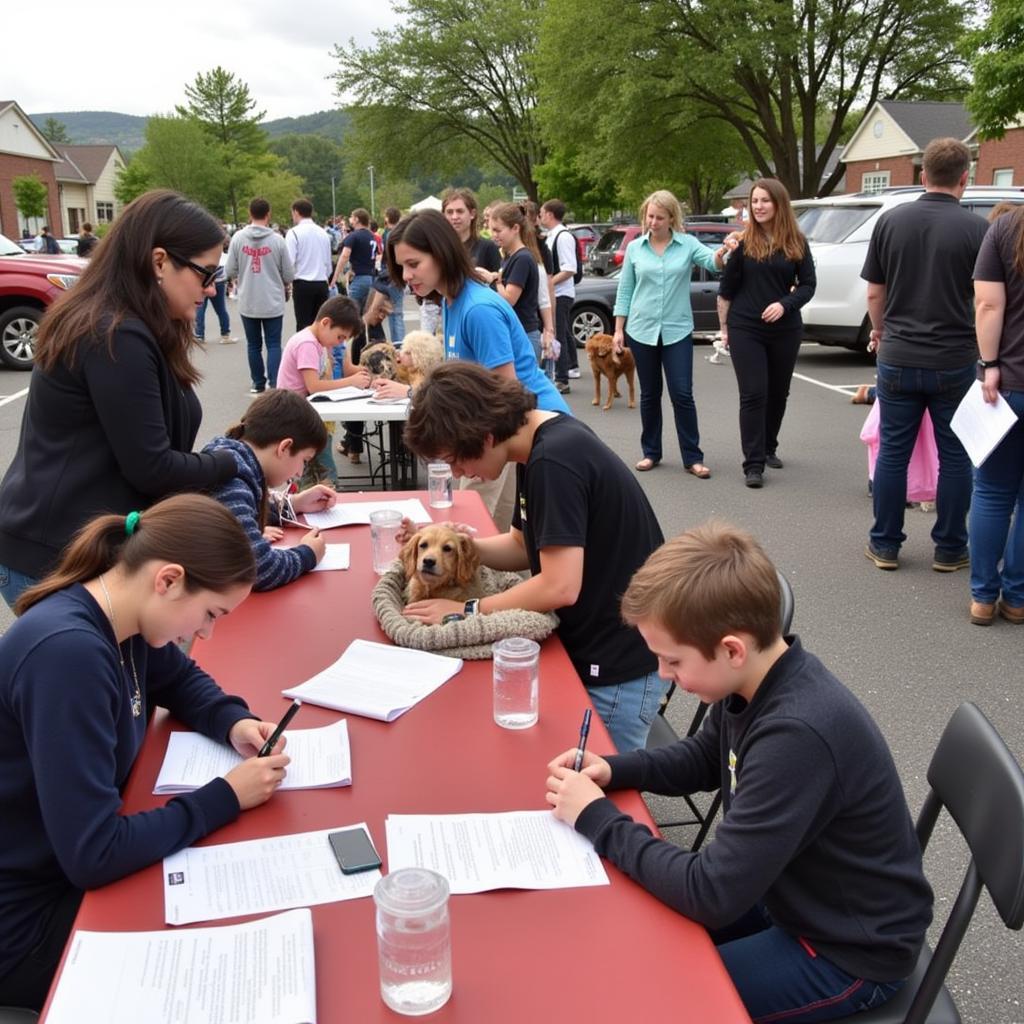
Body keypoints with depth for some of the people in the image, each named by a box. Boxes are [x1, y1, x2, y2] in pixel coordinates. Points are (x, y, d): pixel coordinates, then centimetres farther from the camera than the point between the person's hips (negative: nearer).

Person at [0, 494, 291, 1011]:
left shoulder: (122, 620, -5)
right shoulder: (67, 652, -33)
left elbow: (181, 679, 18)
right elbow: (93, 856, -31)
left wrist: (235, 722, -2)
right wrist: (226, 797, -21)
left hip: (73, 865, 8)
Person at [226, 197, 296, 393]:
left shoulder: (238, 237, -5)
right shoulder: (277, 239, -8)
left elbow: (230, 271, -3)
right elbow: (289, 274, -3)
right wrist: (284, 287, 19)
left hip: (248, 302, 1)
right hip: (273, 302, -1)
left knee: (254, 345, 13)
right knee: (273, 344, 3)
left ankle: (258, 383, 20)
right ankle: (274, 384, -5)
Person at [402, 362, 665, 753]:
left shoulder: (554, 460, -26)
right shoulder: (541, 443, 4)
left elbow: (560, 586, -27)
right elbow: (523, 545, 14)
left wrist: (469, 611, -15)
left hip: (617, 665, -9)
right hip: (589, 645, 9)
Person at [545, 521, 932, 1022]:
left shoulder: (797, 735, -36)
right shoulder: (756, 678, -10)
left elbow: (710, 893, -32)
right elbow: (705, 757, 11)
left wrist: (597, 818, -21)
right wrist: (612, 770, -5)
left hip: (848, 952, -8)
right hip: (794, 894, 8)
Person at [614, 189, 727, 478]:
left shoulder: (687, 244, 0)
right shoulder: (634, 248, 4)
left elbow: (712, 262, -17)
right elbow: (625, 291, 8)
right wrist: (618, 330, 4)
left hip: (677, 330, -1)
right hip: (642, 330, 2)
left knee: (682, 394, -4)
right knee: (649, 395, 10)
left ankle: (692, 457, 3)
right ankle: (650, 452, 21)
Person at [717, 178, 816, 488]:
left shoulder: (796, 242, 2)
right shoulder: (742, 241, -2)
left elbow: (808, 284, 1)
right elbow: (727, 288, 2)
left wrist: (784, 304, -16)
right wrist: (724, 326, 2)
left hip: (785, 329, 3)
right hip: (746, 329, -3)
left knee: (778, 393, 13)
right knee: (753, 395, -6)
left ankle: (768, 448, 31)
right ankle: (753, 464, -6)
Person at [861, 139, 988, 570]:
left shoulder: (891, 220, -2)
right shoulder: (976, 228, -9)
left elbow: (874, 293, 4)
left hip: (898, 357, 2)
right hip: (955, 361, -2)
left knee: (892, 452, 11)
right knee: (954, 457, 10)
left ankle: (885, 545, 18)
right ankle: (949, 549, 18)